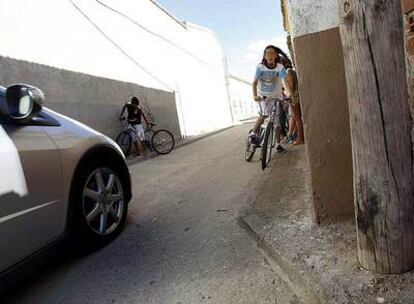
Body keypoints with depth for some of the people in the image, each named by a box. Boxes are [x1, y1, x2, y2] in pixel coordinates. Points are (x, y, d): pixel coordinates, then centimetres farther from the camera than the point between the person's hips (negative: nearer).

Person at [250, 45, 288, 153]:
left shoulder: (280, 67, -12)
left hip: (276, 96, 1)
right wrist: (255, 95, -28)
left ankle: (278, 144, 13)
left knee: (278, 121, 1)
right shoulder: (260, 67, -11)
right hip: (263, 96, -1)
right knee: (264, 114, -29)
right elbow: (255, 82, -14)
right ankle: (254, 133, -17)